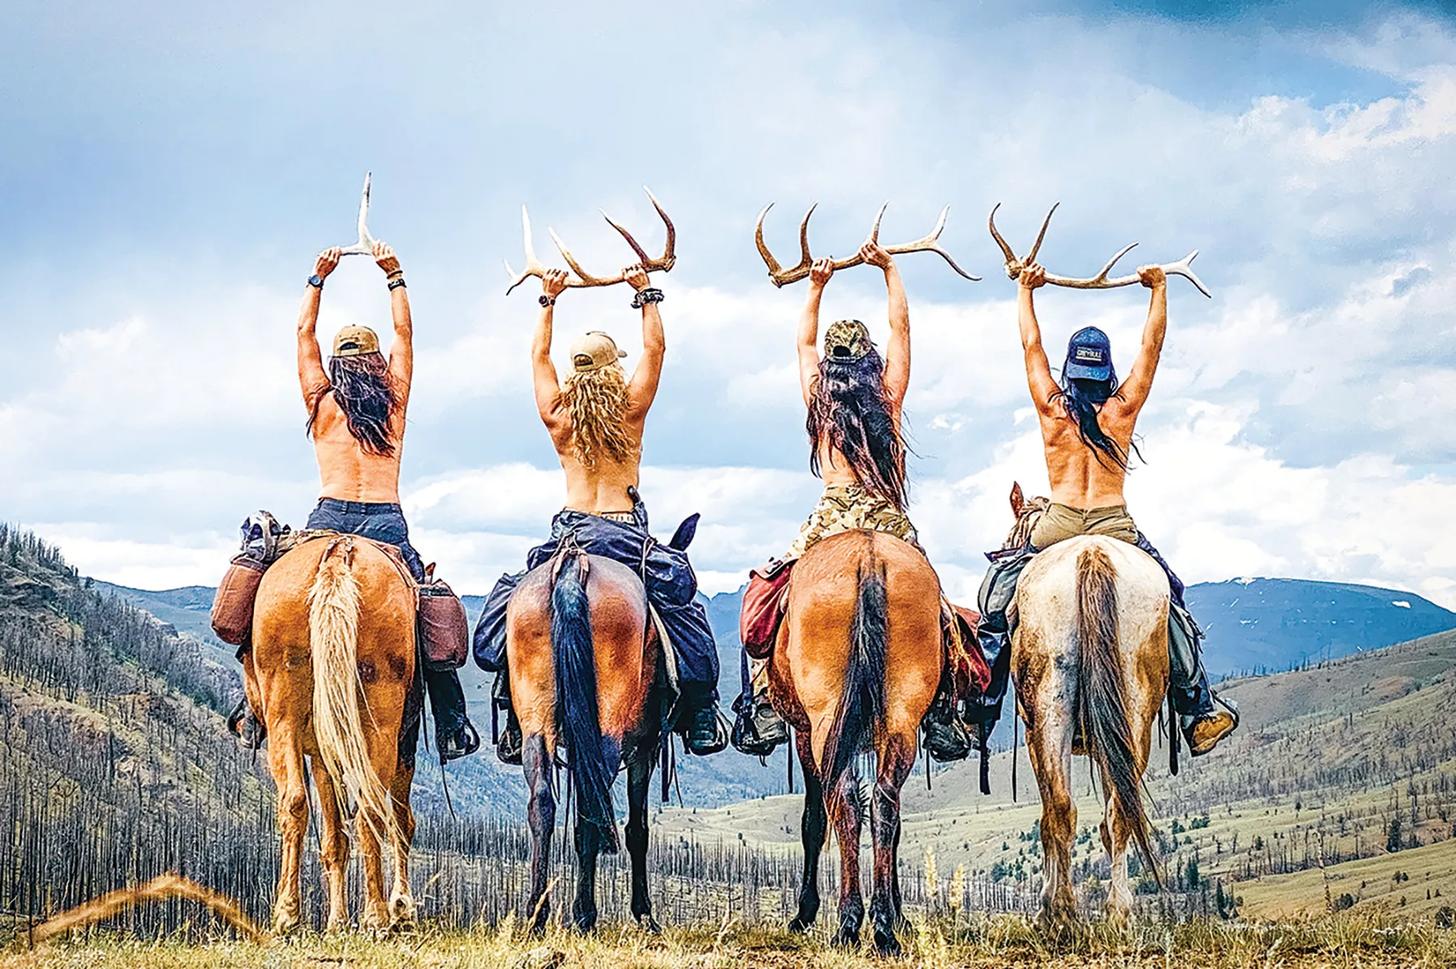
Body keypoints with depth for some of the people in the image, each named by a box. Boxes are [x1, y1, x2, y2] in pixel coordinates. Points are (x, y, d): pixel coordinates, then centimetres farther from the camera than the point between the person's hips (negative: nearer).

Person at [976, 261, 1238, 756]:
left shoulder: (1051, 408, 2)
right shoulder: (1123, 408, 2)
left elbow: (1031, 343, 14)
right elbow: (1152, 345, 12)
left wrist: (1025, 289, 26)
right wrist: (1158, 288, 22)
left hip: (1056, 527, 0)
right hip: (1115, 526, 0)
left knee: (997, 590, 14)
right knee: (1167, 601, 15)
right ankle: (1199, 709, 11)